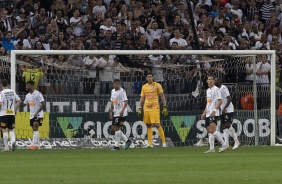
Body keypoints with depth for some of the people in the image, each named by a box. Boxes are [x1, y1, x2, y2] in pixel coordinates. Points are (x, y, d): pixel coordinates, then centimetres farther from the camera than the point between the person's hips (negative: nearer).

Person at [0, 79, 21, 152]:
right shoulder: (13, 92, 6)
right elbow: (19, 101, 8)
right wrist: (15, 110, 15)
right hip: (12, 113, 4)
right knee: (11, 130, 12)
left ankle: (6, 147, 0)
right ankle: (13, 141, -16)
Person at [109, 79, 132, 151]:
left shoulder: (122, 91, -11)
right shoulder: (113, 91, 13)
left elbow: (126, 101, -19)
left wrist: (122, 110, -30)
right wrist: (111, 112, 17)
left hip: (121, 113, -9)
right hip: (116, 113, 9)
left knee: (116, 128, -11)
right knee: (113, 128, 7)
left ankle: (117, 145, -4)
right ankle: (127, 140, 15)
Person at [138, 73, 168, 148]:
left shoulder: (157, 85, 0)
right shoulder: (144, 87, 13)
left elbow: (162, 97, -1)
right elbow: (142, 99, 17)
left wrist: (165, 107, -8)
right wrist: (140, 109, 9)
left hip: (155, 108, -5)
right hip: (146, 108, 5)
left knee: (157, 124, -12)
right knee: (148, 125, 4)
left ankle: (164, 142, -7)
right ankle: (149, 143, 7)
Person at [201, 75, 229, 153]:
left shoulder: (216, 89, -6)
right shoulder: (208, 90, 20)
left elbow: (220, 101, -13)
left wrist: (214, 110, -22)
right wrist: (204, 113, 22)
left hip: (214, 114, -9)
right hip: (208, 114, 9)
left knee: (213, 130, -18)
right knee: (209, 131, 5)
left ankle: (224, 145, -16)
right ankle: (211, 148, 6)